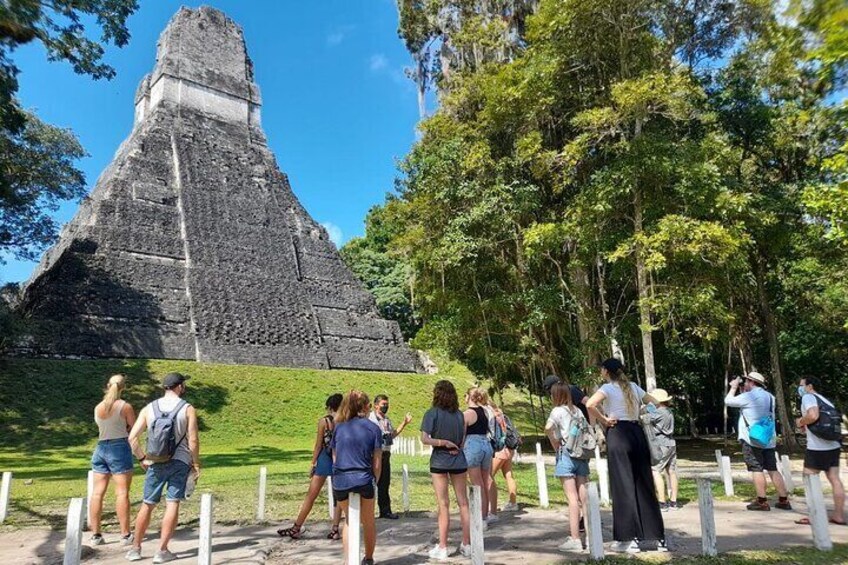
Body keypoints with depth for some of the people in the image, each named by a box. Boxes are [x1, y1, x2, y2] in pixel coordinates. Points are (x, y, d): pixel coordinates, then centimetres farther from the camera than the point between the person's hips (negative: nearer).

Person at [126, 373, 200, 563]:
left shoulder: (149, 408, 5)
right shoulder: (188, 409, -5)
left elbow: (132, 437, 0)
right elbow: (193, 440, -10)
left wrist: (142, 458, 12)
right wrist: (196, 463, 1)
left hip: (155, 463, 3)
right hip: (180, 462, -3)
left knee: (147, 505, 15)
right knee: (172, 504, 2)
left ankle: (135, 548, 23)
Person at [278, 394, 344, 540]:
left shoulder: (323, 421, -7)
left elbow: (318, 445, -5)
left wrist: (313, 463, 3)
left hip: (324, 460, -2)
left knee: (310, 496, 6)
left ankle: (296, 529, 13)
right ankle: (335, 530, 9)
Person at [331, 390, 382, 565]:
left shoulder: (339, 427, 7)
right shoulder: (373, 428, 0)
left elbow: (334, 457, 12)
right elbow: (377, 462, 0)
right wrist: (375, 482, 13)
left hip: (340, 481, 2)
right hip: (364, 480, -2)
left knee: (349, 520, 25)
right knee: (368, 522, 21)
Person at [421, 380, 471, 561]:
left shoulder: (432, 413, -8)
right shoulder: (459, 414, 2)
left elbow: (425, 439, -15)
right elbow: (463, 441, 2)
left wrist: (443, 442, -8)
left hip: (439, 461, -3)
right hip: (459, 461, 3)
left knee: (444, 505, 4)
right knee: (463, 503, 10)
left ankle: (442, 549, 9)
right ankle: (466, 545, 17)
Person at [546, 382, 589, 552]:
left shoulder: (558, 411, -6)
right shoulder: (577, 410, 13)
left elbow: (548, 428, -23)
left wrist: (555, 446, -10)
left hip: (566, 454, -6)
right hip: (581, 455, 6)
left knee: (572, 498, -6)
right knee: (584, 497, 8)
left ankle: (575, 539, -5)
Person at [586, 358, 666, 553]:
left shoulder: (607, 388, -5)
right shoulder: (633, 386, 14)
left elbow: (590, 404, -23)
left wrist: (604, 420, -10)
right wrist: (644, 417, 18)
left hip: (618, 435, -6)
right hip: (637, 433, 6)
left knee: (623, 487, 0)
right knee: (645, 485, 12)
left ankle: (631, 539, 4)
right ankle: (659, 538, 17)